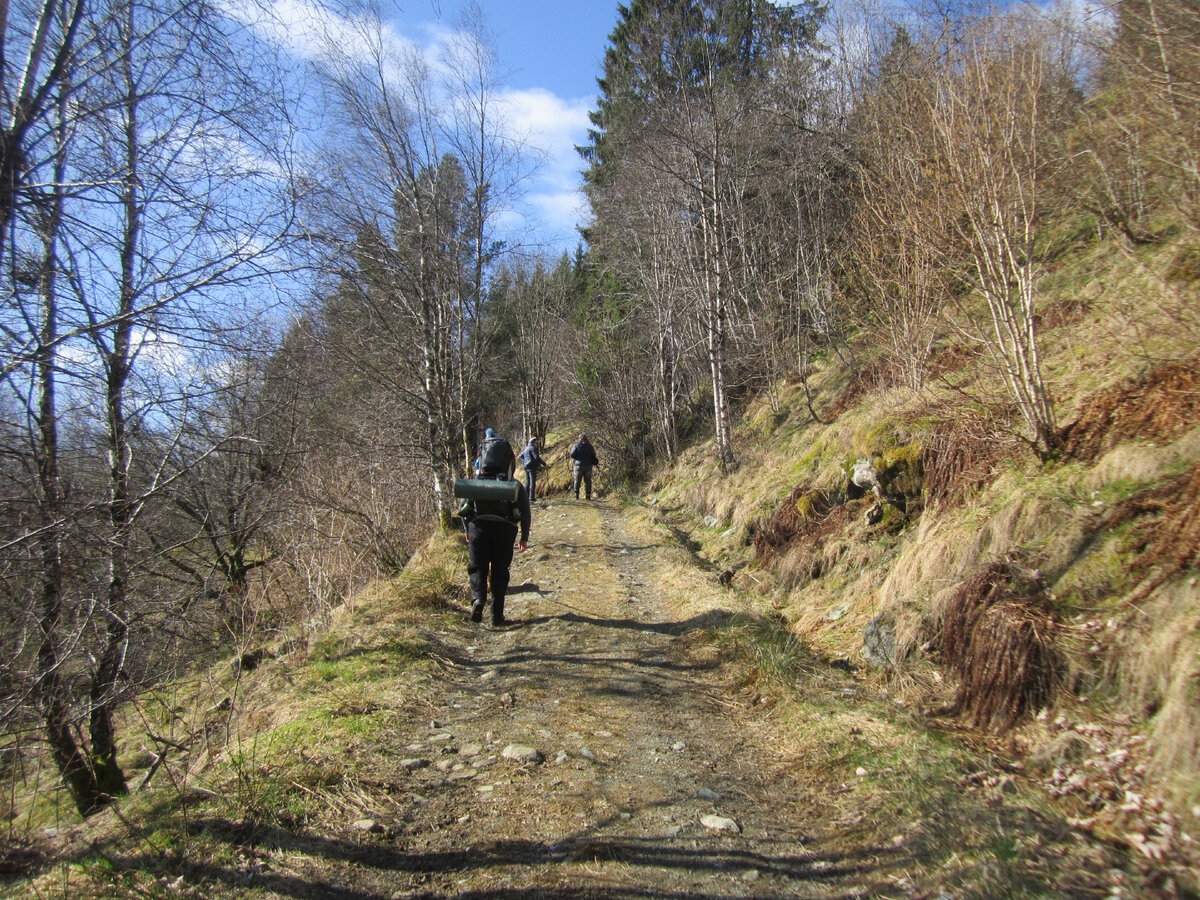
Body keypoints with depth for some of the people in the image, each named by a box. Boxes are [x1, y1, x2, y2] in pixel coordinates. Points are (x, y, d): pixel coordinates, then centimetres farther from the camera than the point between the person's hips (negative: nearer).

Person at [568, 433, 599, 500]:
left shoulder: (577, 446, -5)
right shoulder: (590, 446, 4)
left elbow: (572, 455, -9)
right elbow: (594, 455, 9)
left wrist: (569, 454, 12)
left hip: (579, 465, -2)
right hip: (588, 465, 2)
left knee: (577, 480, 3)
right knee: (588, 480, 5)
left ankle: (576, 495, -1)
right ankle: (588, 495, 1)